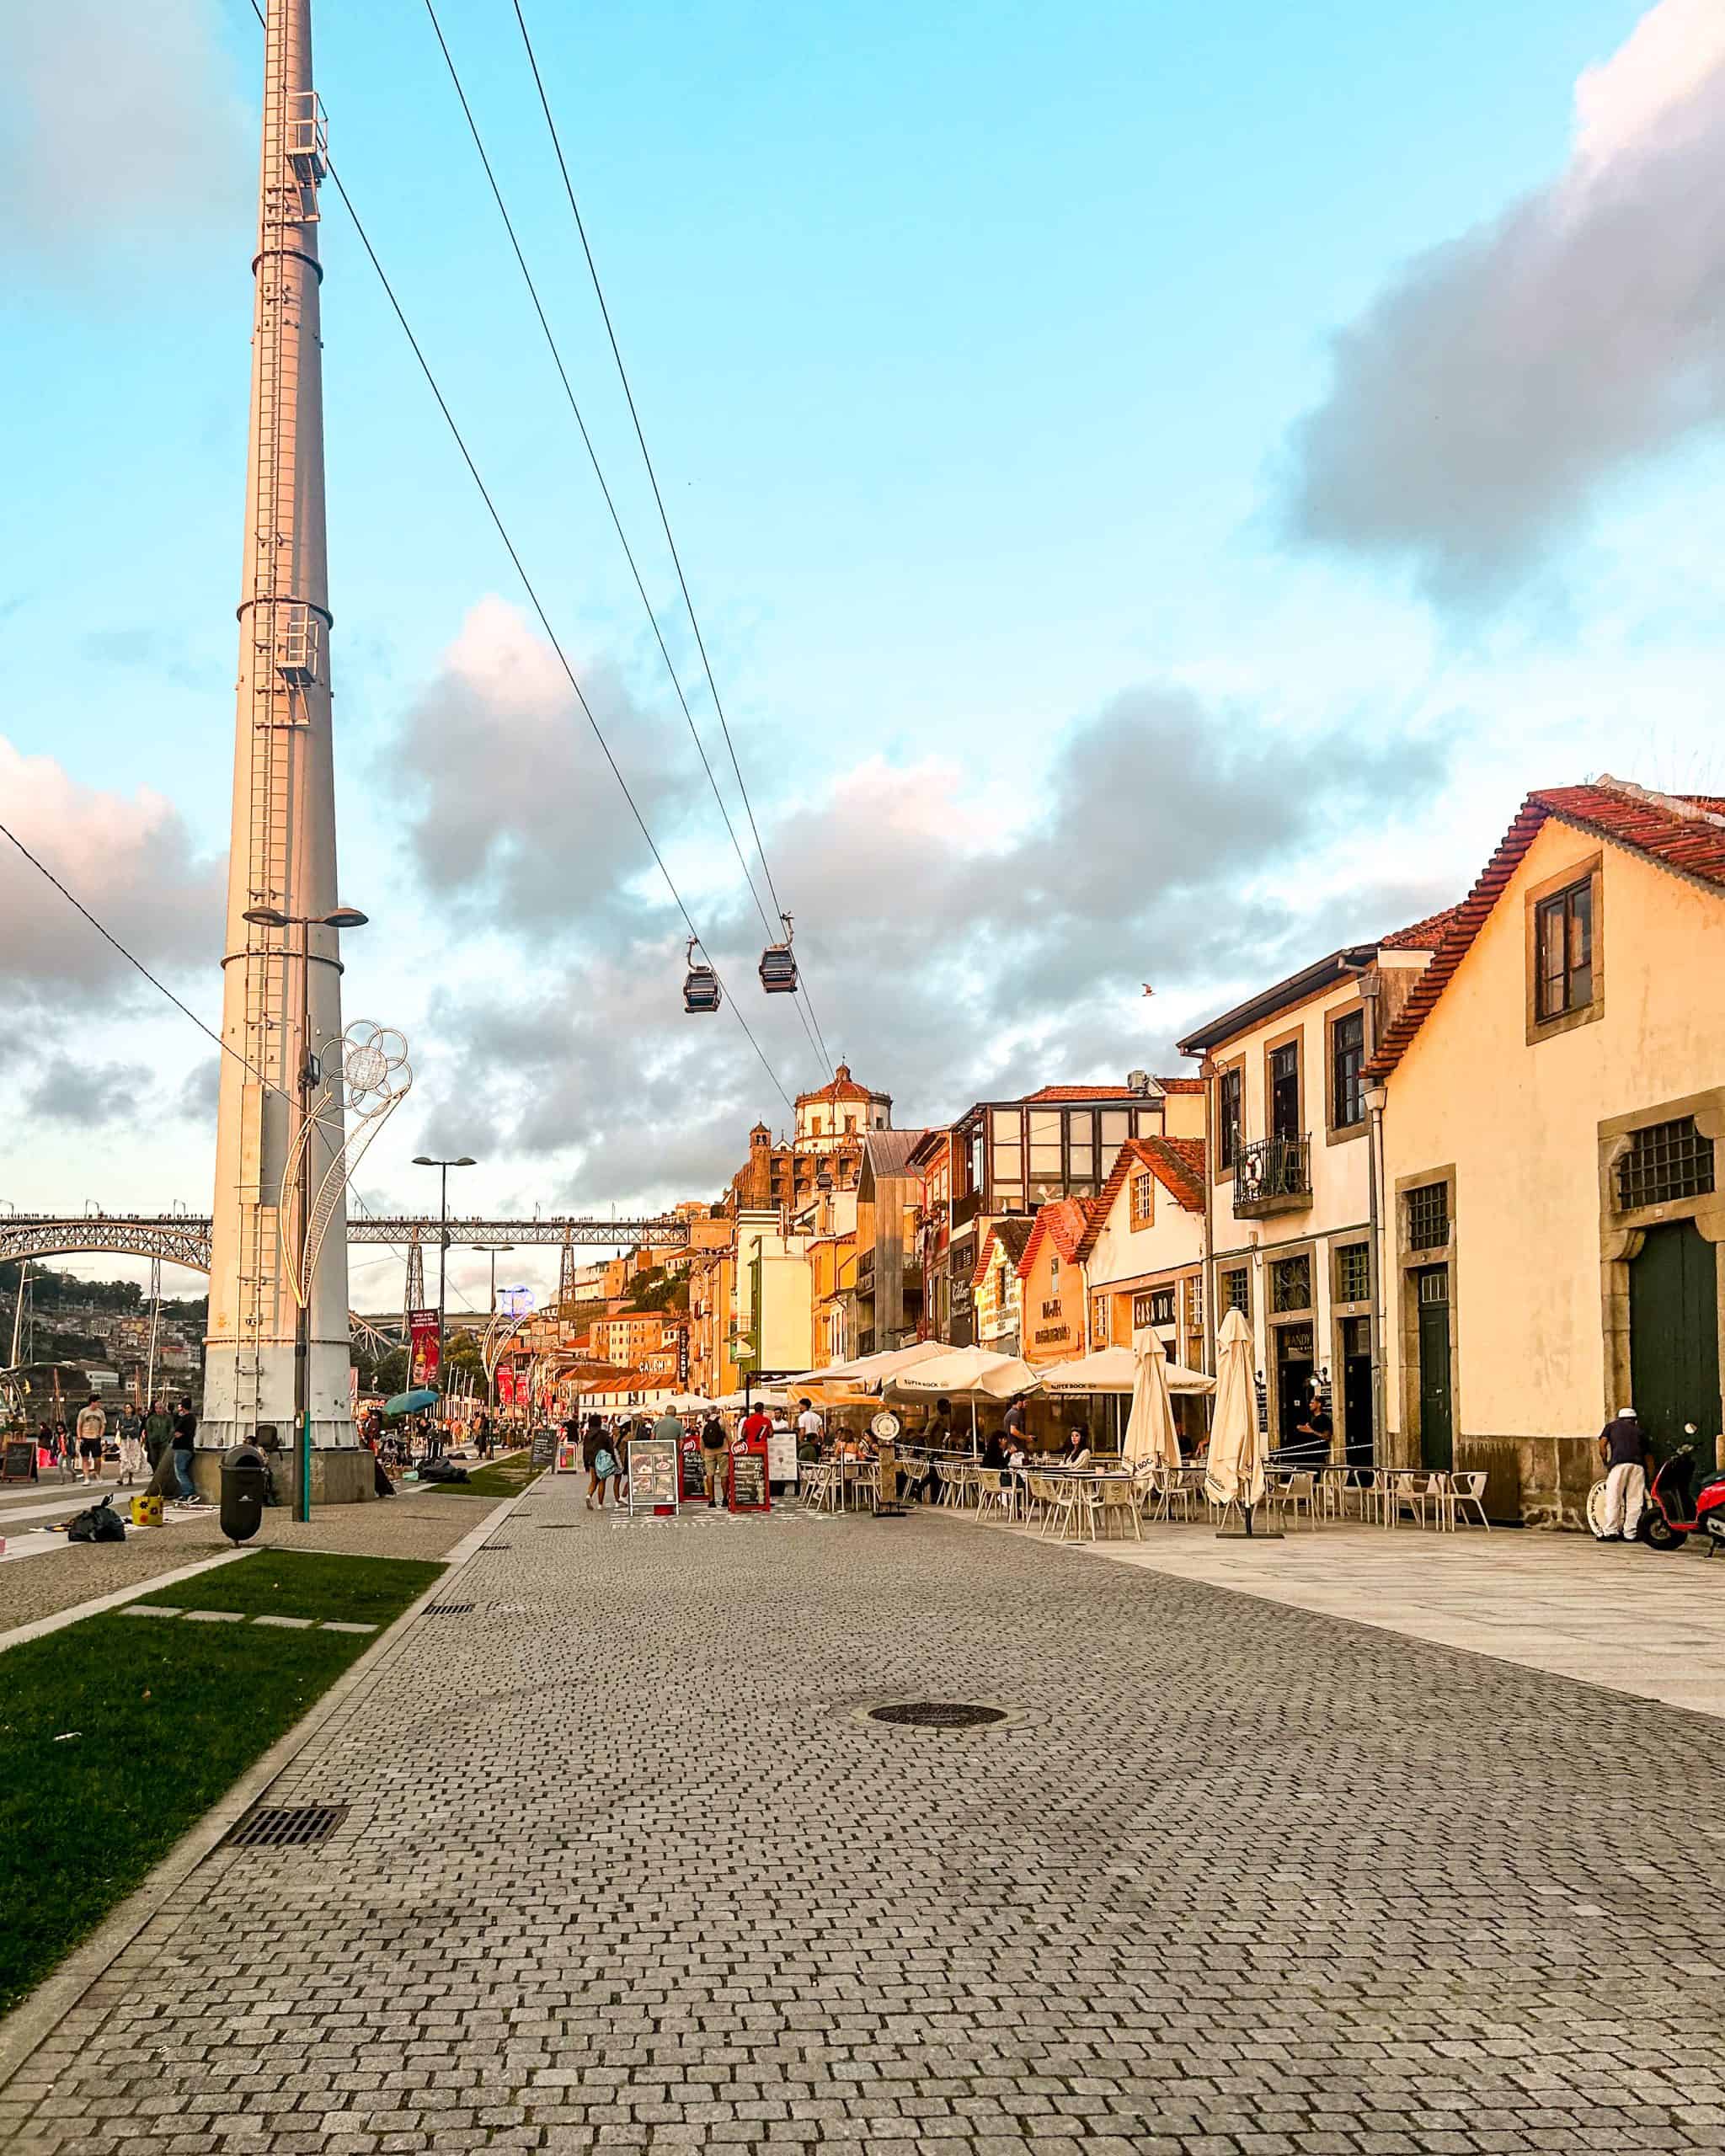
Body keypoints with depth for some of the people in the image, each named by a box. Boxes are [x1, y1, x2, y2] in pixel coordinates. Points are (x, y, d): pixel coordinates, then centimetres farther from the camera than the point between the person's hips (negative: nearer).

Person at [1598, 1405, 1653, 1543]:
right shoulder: (1640, 1431, 30)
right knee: (1634, 1500, 6)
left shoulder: (1612, 1426, 24)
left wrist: (1606, 1462, 21)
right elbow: (1648, 1455, 28)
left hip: (1619, 1463, -3)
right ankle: (1630, 1533, 6)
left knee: (1613, 1498, 0)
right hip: (1638, 1465, 3)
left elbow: (1602, 1445, 10)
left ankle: (1610, 1532, -3)